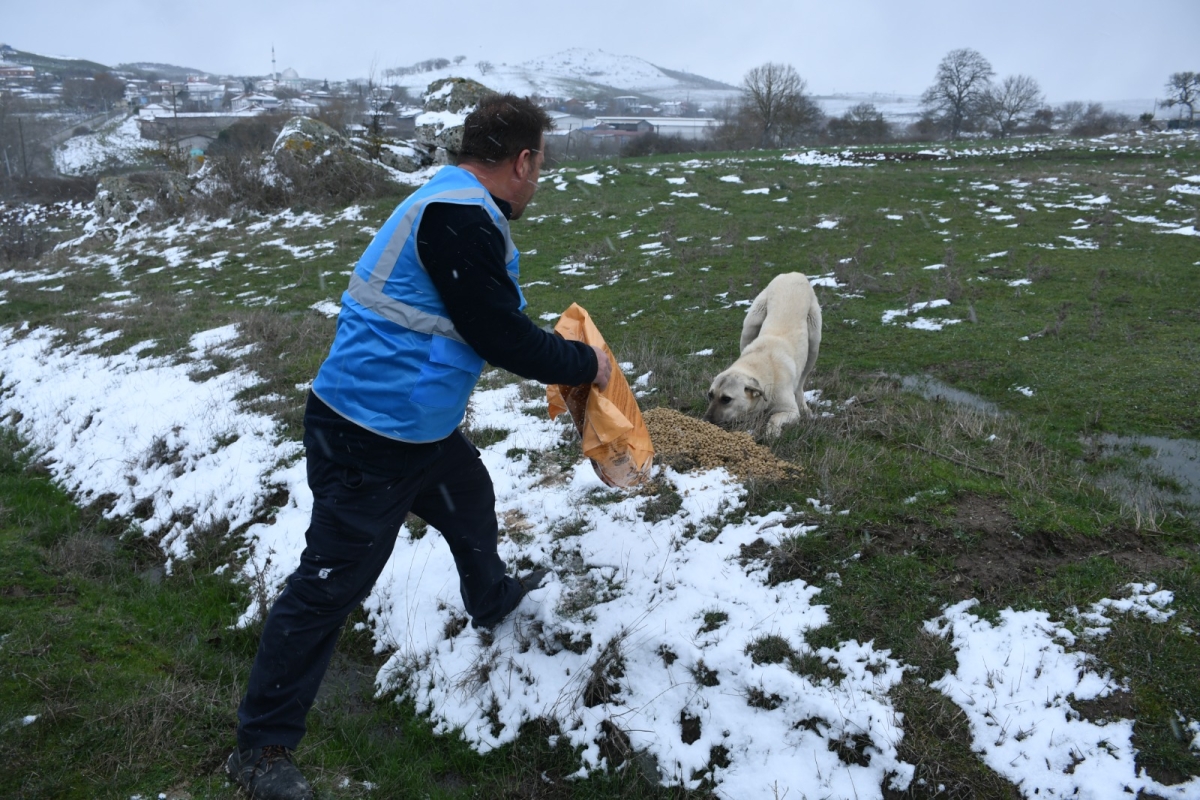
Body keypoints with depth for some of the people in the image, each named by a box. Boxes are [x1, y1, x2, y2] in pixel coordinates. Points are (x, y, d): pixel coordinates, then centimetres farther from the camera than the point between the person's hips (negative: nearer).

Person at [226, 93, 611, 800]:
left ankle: (494, 601, 59)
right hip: (369, 441, -10)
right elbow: (500, 336, -21)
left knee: (472, 504, 29)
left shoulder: (465, 210, 10)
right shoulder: (456, 218, -24)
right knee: (331, 584, -1)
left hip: (424, 425, 10)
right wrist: (585, 364, -6)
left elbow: (493, 317, 21)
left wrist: (559, 349, 21)